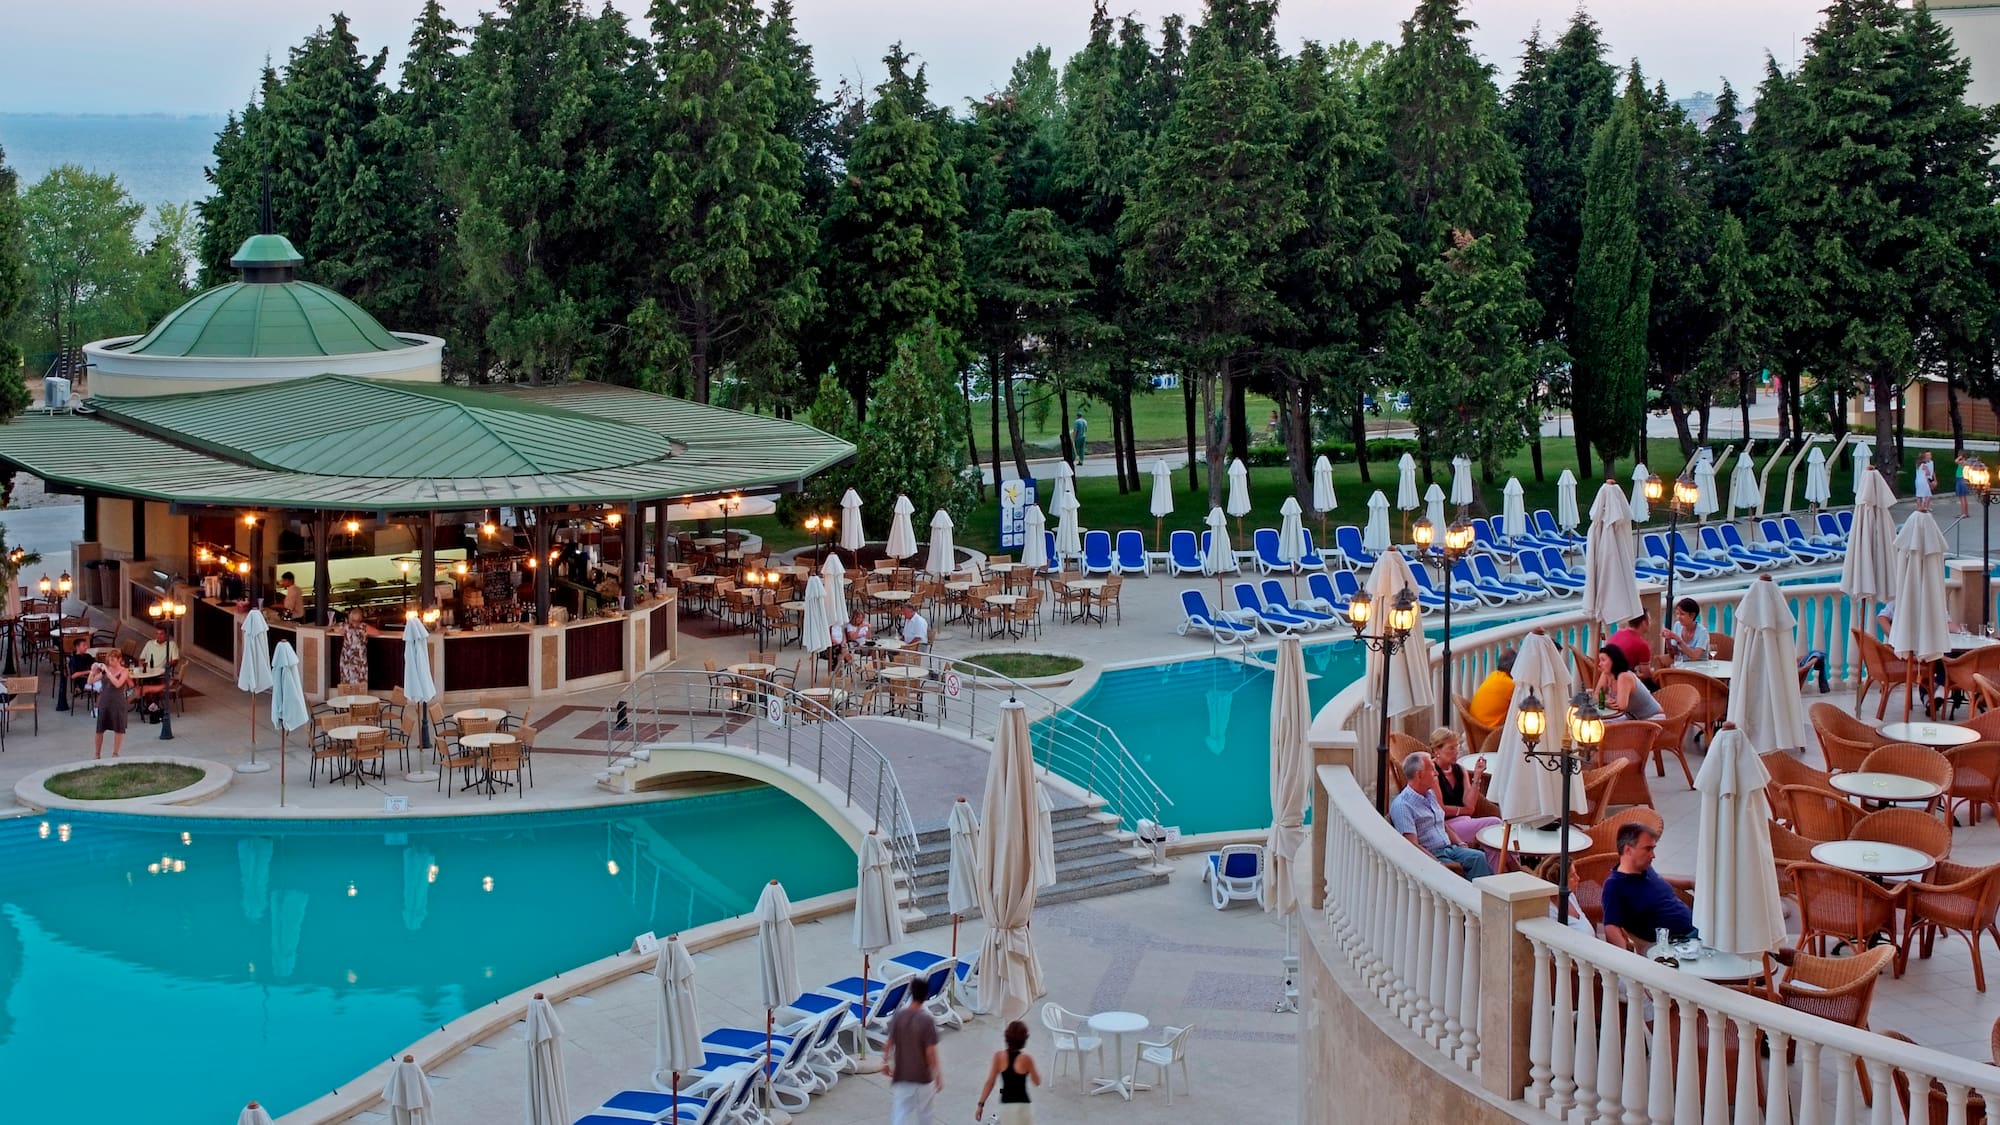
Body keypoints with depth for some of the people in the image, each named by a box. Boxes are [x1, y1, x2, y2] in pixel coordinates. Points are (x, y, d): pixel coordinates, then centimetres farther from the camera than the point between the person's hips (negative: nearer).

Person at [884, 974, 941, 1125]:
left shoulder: (898, 1016, -7)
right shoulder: (927, 1021, -18)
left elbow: (889, 1044, 0)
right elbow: (930, 1053, -17)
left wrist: (886, 1062, 16)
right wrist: (938, 1075, -7)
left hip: (901, 1076, 3)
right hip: (923, 1077, -3)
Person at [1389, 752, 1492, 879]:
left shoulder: (1430, 796, 17)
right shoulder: (1402, 805, -12)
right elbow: (1412, 846, -19)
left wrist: (1461, 844, 10)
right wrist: (1439, 864, -24)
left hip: (1449, 848, 8)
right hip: (1428, 855, -8)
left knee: (1479, 857, -20)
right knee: (1458, 870, -33)